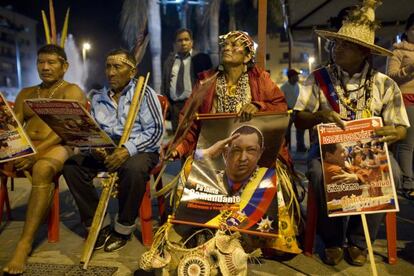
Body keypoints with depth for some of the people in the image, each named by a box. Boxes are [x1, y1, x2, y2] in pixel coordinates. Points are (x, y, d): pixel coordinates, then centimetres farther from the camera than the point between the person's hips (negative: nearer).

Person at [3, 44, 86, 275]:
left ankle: (25, 243, -32)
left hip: (57, 147, -5)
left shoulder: (72, 91, 5)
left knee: (42, 169, -38)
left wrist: (36, 152, -23)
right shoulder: (25, 94, 25)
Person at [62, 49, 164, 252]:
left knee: (134, 169, -37)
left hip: (140, 150, -5)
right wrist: (94, 147, -10)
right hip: (103, 150, 5)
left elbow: (155, 130, -11)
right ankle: (98, 224, -5)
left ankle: (123, 228, -12)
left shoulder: (144, 93, -3)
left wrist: (128, 150, -24)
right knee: (71, 165, -17)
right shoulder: (98, 97, 13)